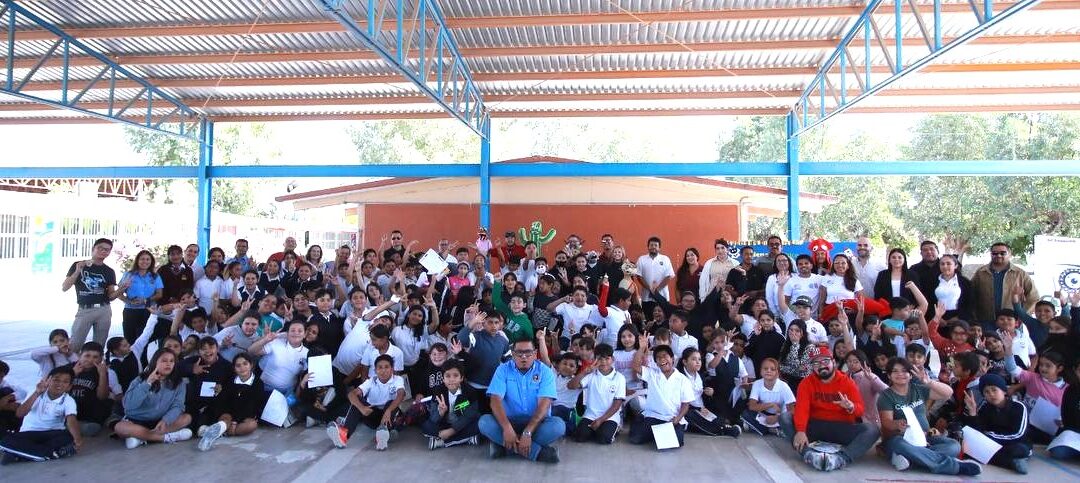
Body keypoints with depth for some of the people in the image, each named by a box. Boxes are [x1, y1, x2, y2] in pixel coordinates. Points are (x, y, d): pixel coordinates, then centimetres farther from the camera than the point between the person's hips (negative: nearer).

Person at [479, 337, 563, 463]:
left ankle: (504, 446, -23)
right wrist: (507, 428, -30)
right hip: (509, 421, 1)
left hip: (536, 422, -1)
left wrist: (527, 432, -29)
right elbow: (496, 400, -13)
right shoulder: (503, 370, -1)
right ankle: (539, 451, -27)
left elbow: (544, 403, -16)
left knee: (558, 425, -30)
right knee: (485, 422, -28)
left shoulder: (545, 371, -4)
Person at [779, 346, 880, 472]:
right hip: (814, 426, 0)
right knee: (785, 417, -23)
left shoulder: (847, 382, 1)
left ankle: (841, 458, -45)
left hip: (842, 428, 0)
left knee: (872, 429, -25)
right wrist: (800, 431, -33)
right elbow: (802, 409, -15)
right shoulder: (807, 383, -1)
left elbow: (860, 410, -6)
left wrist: (850, 407, -32)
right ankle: (809, 454, -46)